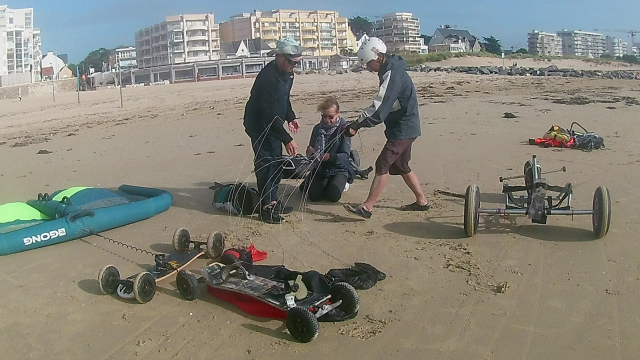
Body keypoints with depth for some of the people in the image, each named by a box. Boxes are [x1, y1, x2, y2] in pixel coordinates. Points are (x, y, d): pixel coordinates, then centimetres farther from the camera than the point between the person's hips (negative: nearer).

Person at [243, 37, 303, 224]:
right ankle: (266, 208, -5)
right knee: (266, 163, -11)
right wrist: (287, 139, -30)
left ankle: (273, 200, 23)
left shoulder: (286, 73, 2)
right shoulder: (268, 77, -28)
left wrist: (291, 117, 8)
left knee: (276, 162, 12)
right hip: (258, 124, -9)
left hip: (272, 124, 10)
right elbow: (270, 114, -31)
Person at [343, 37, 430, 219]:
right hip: (405, 128, 10)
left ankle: (367, 207, -10)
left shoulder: (392, 74, -21)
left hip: (402, 129, -10)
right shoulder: (391, 71, 11)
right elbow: (381, 104, 14)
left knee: (382, 165, -11)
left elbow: (379, 108, -29)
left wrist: (357, 125, -28)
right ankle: (422, 201, 27)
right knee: (401, 166, 18)